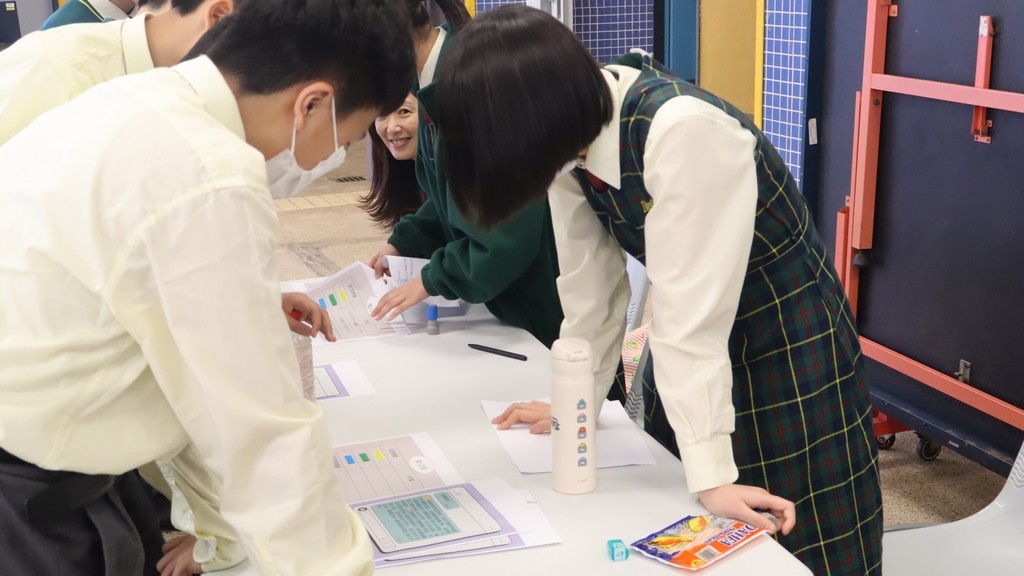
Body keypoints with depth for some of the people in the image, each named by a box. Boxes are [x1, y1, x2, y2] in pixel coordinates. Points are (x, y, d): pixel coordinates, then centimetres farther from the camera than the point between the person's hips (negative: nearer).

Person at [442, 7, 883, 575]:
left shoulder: (682, 132, -33)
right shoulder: (572, 134, -11)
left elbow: (690, 308, -34)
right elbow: (588, 288, -3)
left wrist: (713, 474, -32)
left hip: (787, 335, -7)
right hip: (693, 336, 7)